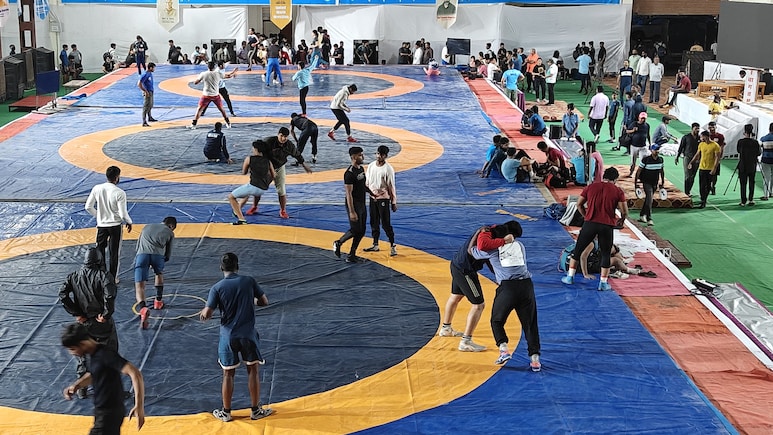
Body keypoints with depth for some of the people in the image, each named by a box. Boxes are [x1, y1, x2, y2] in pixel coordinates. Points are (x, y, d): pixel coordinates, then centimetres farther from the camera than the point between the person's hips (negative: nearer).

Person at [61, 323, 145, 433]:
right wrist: (76, 386, 7)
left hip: (110, 413, -9)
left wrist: (139, 406, -38)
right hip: (101, 410, 10)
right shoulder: (90, 354, 4)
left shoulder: (106, 355, -24)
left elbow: (135, 373, -31)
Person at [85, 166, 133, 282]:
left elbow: (88, 207, 0)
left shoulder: (97, 189, -6)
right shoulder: (120, 193, -18)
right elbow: (123, 214, -16)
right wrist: (129, 222, 4)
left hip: (101, 225, 3)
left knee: (99, 252, 14)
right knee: (114, 254, 9)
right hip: (115, 226, -3)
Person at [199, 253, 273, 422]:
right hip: (248, 334, 0)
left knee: (228, 374, 11)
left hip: (228, 336, 0)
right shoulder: (249, 281, -5)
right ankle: (256, 410, 19)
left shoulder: (217, 288, -8)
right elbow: (264, 301, 3)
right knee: (253, 370, 13)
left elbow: (207, 315, -10)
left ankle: (226, 412, 21)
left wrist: (203, 313, 12)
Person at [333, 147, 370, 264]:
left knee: (361, 232, 9)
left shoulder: (361, 169, 8)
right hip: (354, 205, -9)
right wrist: (352, 212, -24)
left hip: (362, 205, 9)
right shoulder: (349, 173, -20)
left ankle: (351, 256, 16)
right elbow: (349, 194, -22)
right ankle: (338, 243, 21)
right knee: (355, 230, -4)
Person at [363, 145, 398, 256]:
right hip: (372, 198, 6)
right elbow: (367, 182, 12)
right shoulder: (371, 166, 4)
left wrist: (393, 202, -9)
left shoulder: (388, 169, -12)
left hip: (383, 198, -6)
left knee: (386, 223, -5)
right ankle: (375, 245, 23)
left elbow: (391, 186, -10)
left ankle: (393, 246, 5)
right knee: (374, 222, 12)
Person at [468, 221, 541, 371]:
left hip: (507, 286, -3)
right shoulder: (519, 245, 17)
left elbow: (471, 250, 22)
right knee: (530, 323, 10)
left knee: (497, 321, 15)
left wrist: (482, 233, 30)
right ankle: (535, 358, 5)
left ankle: (504, 349, -5)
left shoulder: (491, 250, 8)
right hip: (526, 284, 3)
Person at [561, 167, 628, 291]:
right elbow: (624, 211, -2)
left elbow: (579, 204, 10)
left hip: (590, 223, 1)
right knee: (606, 254, 12)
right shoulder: (618, 191, 1)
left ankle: (570, 277, 18)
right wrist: (621, 219, 19)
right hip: (607, 226, -1)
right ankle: (603, 283, 11)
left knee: (578, 249, 15)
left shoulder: (591, 187, 7)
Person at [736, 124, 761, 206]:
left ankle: (743, 201, 0)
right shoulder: (755, 142, -5)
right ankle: (751, 200, 11)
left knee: (743, 184, 2)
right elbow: (758, 154, 2)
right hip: (752, 166, 1)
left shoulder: (741, 141, -7)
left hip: (743, 166, -1)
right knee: (751, 183, 11)